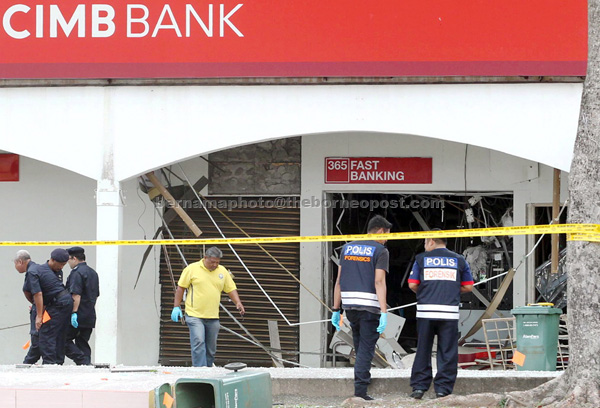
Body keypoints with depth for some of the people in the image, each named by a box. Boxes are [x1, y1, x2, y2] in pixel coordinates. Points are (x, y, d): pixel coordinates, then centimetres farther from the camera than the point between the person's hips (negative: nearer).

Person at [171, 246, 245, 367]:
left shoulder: (222, 271, 10)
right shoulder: (192, 269, -1)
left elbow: (231, 289, 15)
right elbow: (180, 288, 3)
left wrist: (238, 303, -2)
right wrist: (176, 307, -2)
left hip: (213, 317, 4)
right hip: (195, 315, -4)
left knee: (211, 348, 7)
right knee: (198, 343, -17)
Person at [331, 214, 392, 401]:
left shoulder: (347, 247, 14)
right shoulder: (380, 251, -3)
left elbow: (339, 281, 12)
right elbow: (379, 282, -13)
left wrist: (336, 310, 15)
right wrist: (384, 313, -17)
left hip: (349, 305, 5)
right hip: (370, 305, -5)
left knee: (360, 347, 19)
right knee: (366, 348, -2)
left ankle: (363, 377, 24)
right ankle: (360, 388, -8)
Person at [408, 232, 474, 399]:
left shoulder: (421, 259, 6)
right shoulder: (459, 260, 10)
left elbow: (412, 285, 2)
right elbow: (468, 286, 10)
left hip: (425, 310, 0)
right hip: (449, 312, 0)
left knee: (423, 350, 8)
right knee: (447, 352, 4)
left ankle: (419, 386, 6)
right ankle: (443, 387, 1)